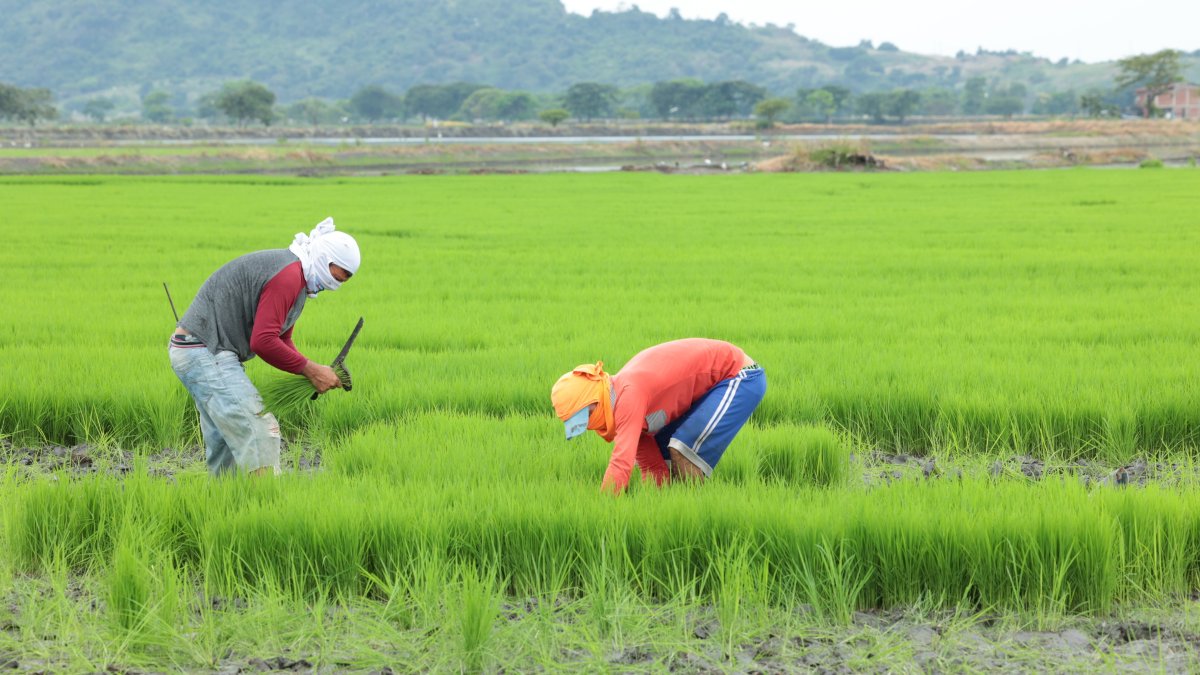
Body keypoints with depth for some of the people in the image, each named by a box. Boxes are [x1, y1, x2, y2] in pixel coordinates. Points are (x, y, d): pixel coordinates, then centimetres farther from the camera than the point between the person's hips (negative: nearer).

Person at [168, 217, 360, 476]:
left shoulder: (294, 278, 16)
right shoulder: (289, 275, -19)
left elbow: (282, 341, 20)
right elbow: (263, 341, -25)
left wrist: (314, 371, 3)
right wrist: (310, 370, -16)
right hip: (207, 353, -11)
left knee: (225, 440, 14)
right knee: (258, 431, -15)